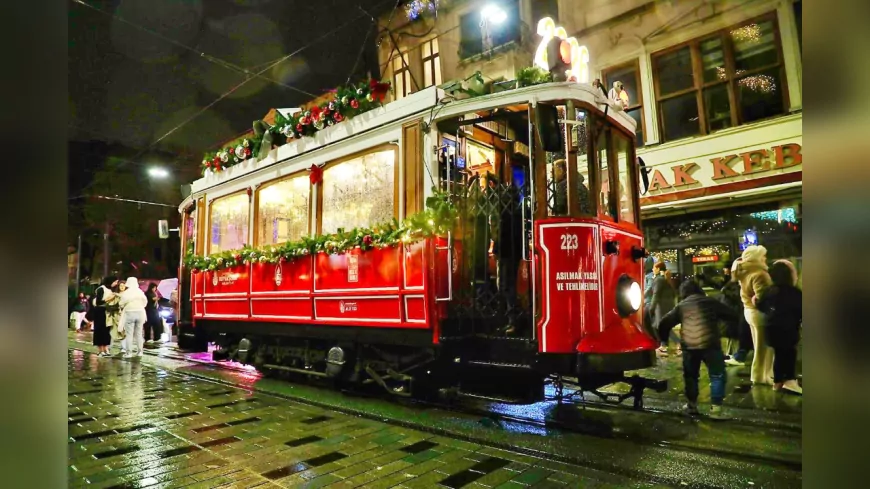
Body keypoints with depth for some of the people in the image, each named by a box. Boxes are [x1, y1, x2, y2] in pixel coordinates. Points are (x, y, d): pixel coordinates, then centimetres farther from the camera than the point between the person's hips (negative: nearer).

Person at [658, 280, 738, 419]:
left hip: (689, 345, 2)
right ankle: (716, 408, 0)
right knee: (717, 375, 7)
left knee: (690, 376, 19)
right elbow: (731, 315, 17)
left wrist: (663, 338, 28)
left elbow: (664, 323, 14)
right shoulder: (710, 302, 12)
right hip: (709, 344, -2)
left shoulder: (681, 306, 15)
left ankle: (692, 405, 25)